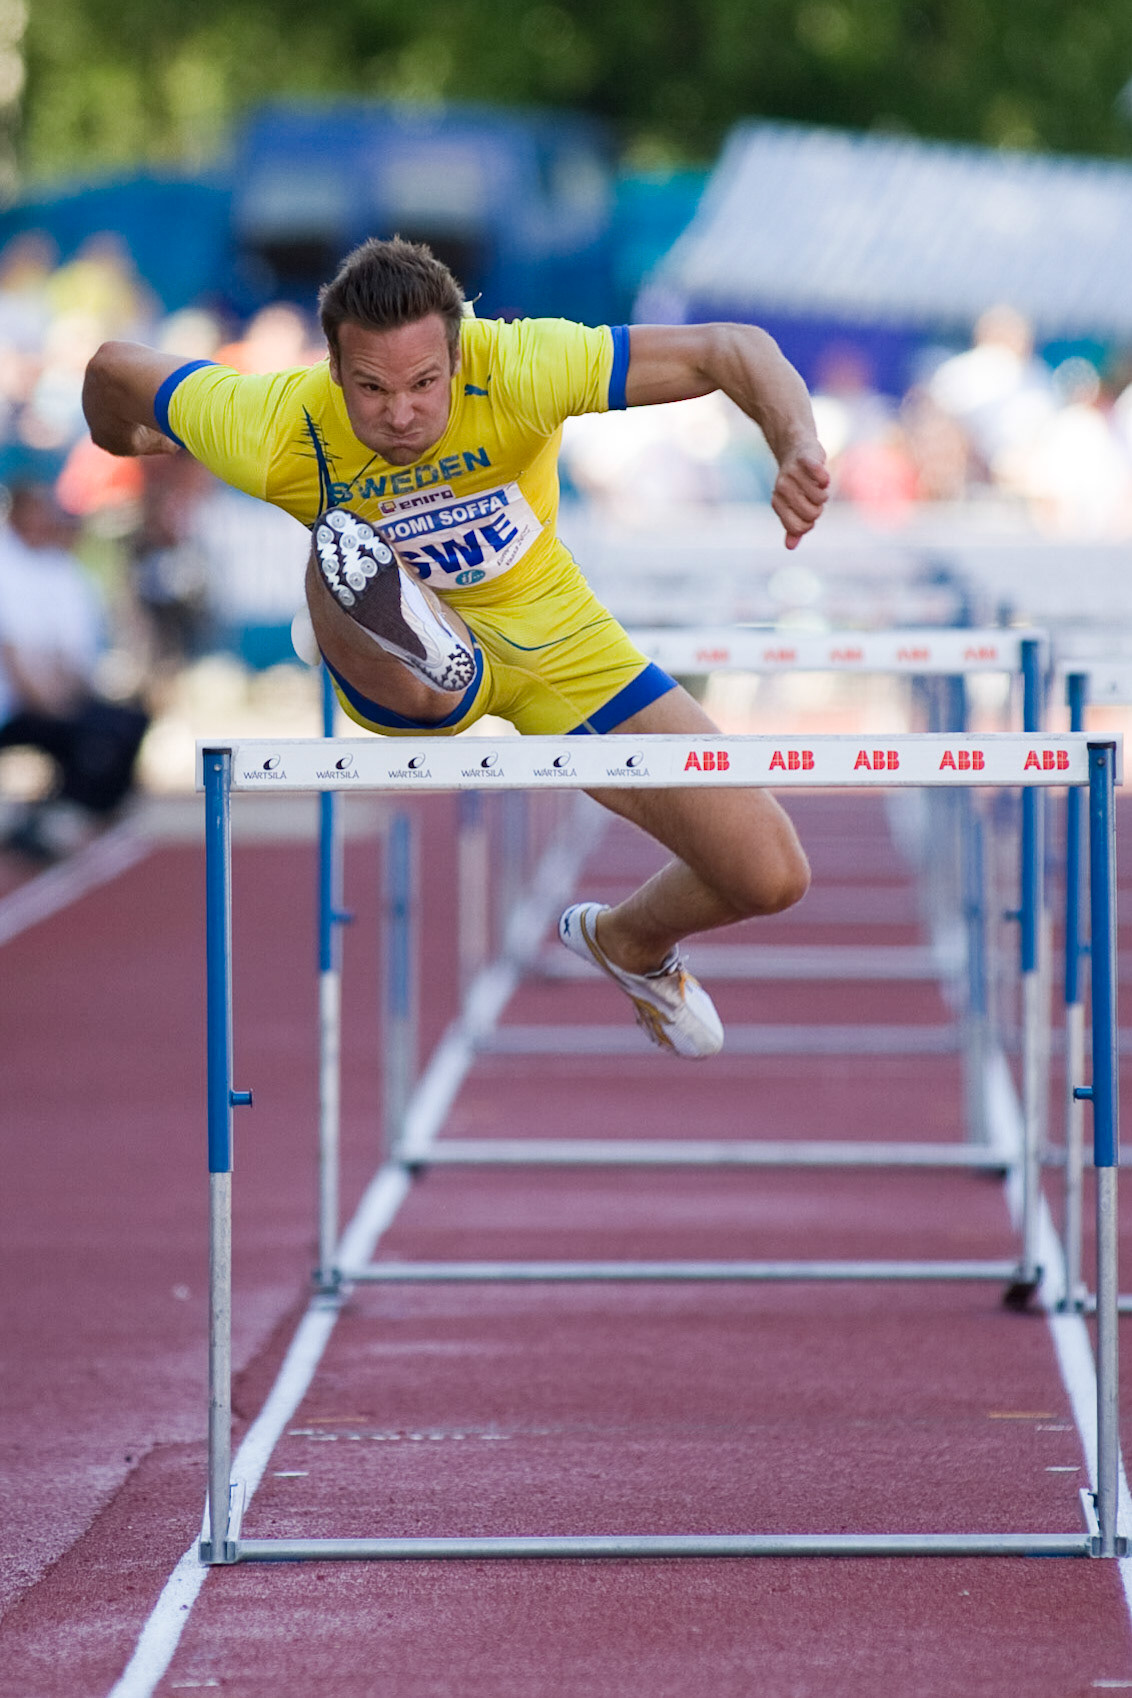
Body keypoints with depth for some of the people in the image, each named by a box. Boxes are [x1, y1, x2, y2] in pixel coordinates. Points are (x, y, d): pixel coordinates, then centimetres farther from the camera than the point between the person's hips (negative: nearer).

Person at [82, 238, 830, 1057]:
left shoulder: (518, 372, -30)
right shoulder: (276, 435, -28)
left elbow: (729, 349, -30)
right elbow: (117, 368, -10)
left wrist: (798, 448, -50)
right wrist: (125, 449, 14)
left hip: (555, 638, 2)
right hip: (423, 655, -2)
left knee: (769, 877, -1)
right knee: (344, 552, -39)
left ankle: (631, 942, 30)